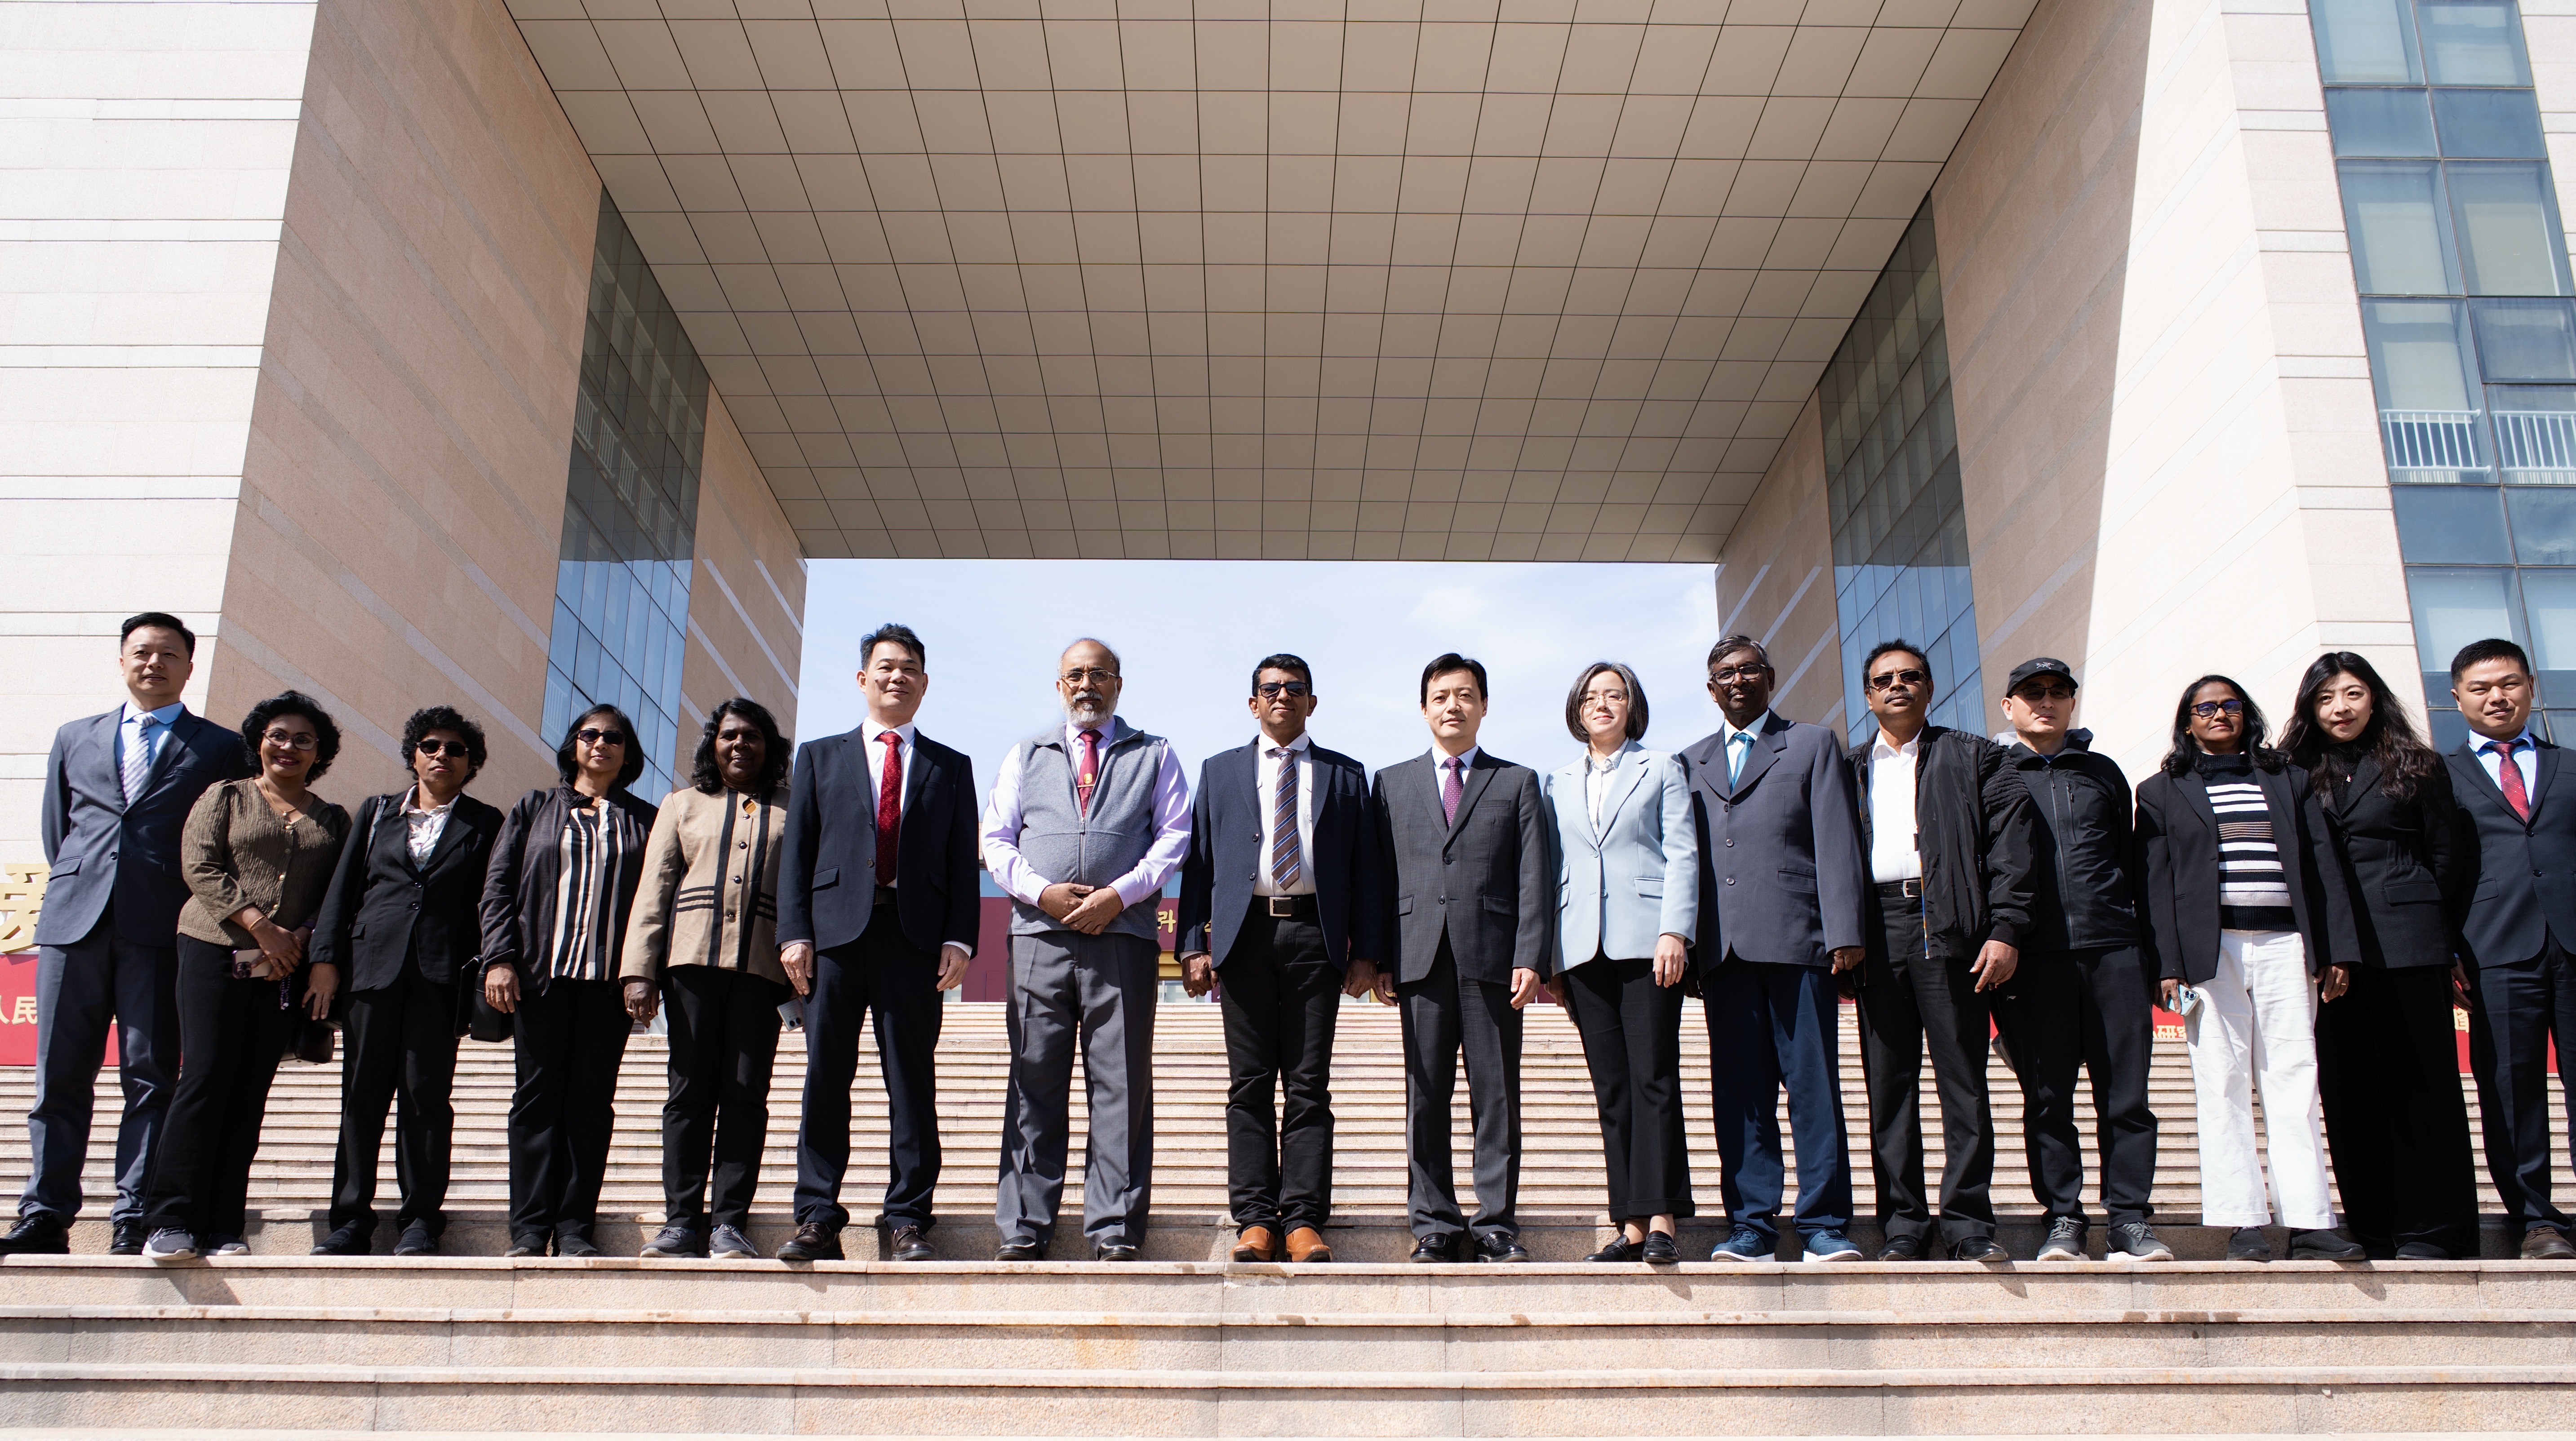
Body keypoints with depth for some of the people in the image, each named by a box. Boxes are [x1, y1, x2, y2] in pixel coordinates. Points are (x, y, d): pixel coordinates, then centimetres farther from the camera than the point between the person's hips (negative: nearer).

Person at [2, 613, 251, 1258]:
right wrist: (79, 889, 13)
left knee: (151, 1077, -3)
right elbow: (56, 832, 23)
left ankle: (134, 1221, 0)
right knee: (59, 1076, 2)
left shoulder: (221, 749, 10)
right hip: (75, 924, 3)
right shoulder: (75, 739, 20)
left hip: (161, 931, -3)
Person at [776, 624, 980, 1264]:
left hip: (915, 935, 0)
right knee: (826, 1077, 0)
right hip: (836, 930, 0)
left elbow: (964, 863, 9)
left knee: (912, 1081, 0)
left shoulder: (950, 768, 16)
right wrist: (795, 933, -2)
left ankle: (907, 1221, 5)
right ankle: (818, 1218, 5)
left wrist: (959, 940, -4)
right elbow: (797, 852, 10)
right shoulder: (821, 757, 17)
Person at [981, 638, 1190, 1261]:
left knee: (1122, 1084, -3)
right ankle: (1024, 1230, 5)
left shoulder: (1154, 755, 15)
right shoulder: (1026, 755, 21)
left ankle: (1114, 1232, 1)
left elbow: (1174, 836, 5)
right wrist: (1042, 891, -6)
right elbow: (996, 839, 12)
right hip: (1039, 935, 2)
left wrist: (1118, 895, -9)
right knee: (1035, 1084, 1)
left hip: (1123, 935, -1)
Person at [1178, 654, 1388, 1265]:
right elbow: (1198, 861, 9)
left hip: (1314, 936, -1)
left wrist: (1366, 952, -2)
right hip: (1244, 934, 1)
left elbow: (1366, 867, 8)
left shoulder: (1345, 775, 13)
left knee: (1309, 1085, -1)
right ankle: (1256, 1219, 5)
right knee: (1249, 1084, 1)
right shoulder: (1220, 772, 15)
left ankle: (1304, 1221, 1)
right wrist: (1194, 945, -1)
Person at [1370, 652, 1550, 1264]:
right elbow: (1378, 876, 11)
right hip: (1420, 956, 1)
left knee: (1496, 1095, 0)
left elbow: (1533, 879, 5)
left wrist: (1531, 958, -6)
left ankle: (1497, 1224, 6)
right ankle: (1434, 1224, 7)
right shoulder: (1391, 783, 16)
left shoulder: (1518, 782, 13)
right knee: (1426, 1096, 1)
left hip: (1492, 958, -1)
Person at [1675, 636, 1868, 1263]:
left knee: (1813, 1084, -4)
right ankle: (1751, 1224, 5)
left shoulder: (1813, 745, 13)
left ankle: (1824, 1224, 1)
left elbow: (1836, 842, 3)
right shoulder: (1689, 763, 21)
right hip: (1722, 949, 3)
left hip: (1796, 940, -2)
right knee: (1739, 1092, 1)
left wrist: (1845, 931, -8)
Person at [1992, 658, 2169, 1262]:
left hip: (2113, 947, 2)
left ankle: (2130, 1218, 6)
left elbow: (2130, 862, 17)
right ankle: (2063, 1218, 7)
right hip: (2036, 957, -2)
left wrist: (2149, 950, 9)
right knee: (2047, 1095, 0)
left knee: (2126, 1093, -1)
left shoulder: (2103, 773, 18)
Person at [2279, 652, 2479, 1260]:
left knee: (2420, 1083, -1)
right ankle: (2373, 1231, 7)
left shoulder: (2417, 767, 9)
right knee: (2348, 1089, 2)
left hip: (2406, 943, -2)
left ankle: (2432, 1231, 3)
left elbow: (2445, 855, 8)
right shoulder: (2298, 776, 12)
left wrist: (2415, 915, 3)